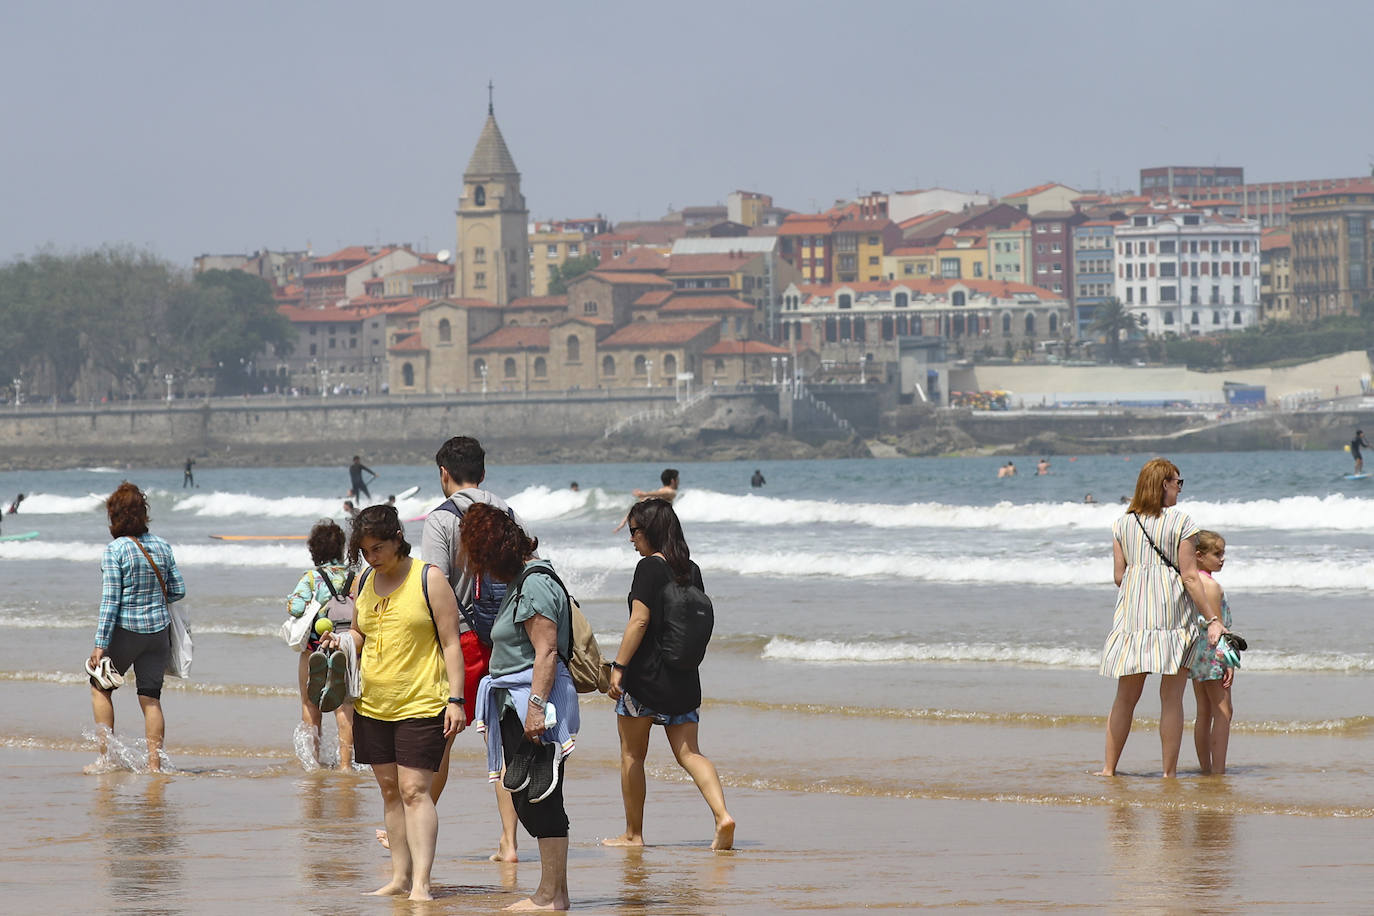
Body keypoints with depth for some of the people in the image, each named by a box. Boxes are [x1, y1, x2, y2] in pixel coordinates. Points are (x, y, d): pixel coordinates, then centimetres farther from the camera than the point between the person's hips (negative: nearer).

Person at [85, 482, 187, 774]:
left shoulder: (115, 550, -13)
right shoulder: (161, 546, 2)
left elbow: (110, 601, -16)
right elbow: (178, 591, 7)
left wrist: (100, 645, -14)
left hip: (125, 629, -4)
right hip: (158, 629, 4)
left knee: (100, 688, 15)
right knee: (151, 697, 8)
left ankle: (105, 757, 11)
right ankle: (155, 763, 5)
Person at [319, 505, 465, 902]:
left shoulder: (428, 579, -7)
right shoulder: (364, 582, 10)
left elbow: (450, 643, -6)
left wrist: (455, 699, -12)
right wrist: (339, 641, -1)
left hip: (420, 705, -6)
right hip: (373, 704, 6)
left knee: (414, 791, -11)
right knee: (390, 790, 9)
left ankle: (421, 884, -14)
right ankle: (400, 876, 16)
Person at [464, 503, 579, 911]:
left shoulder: (535, 585, -13)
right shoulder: (522, 581, 19)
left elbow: (547, 652, -21)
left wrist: (536, 706, -25)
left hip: (535, 706, -11)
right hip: (518, 708, 11)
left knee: (540, 798, -8)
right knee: (529, 800, 11)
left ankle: (552, 894, -6)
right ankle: (551, 891, 15)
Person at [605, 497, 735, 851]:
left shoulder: (650, 567, -11)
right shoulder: (691, 570, 9)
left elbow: (639, 622, -17)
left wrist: (618, 667, -15)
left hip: (646, 675, -6)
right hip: (684, 677, 6)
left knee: (631, 755, 9)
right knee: (689, 753, 6)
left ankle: (633, 834, 15)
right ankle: (722, 815, -16)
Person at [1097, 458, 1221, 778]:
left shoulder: (1122, 524, 7)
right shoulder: (1181, 522, -5)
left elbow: (1118, 575, 8)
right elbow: (1190, 577, -9)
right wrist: (1213, 620, -6)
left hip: (1132, 612, 4)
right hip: (1173, 613, -4)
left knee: (1126, 696, 12)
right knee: (1171, 698, 0)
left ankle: (1109, 767, 13)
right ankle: (1169, 772, 0)